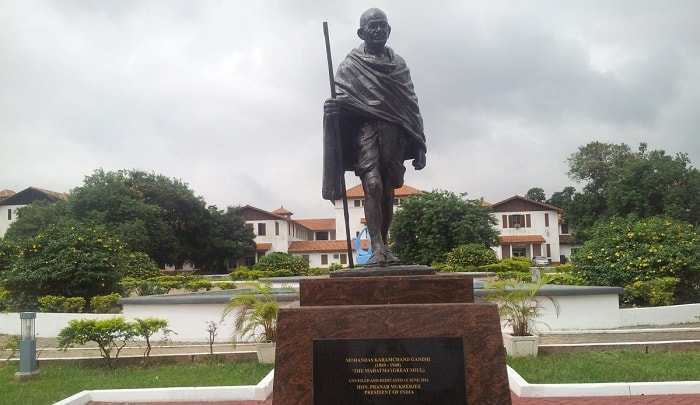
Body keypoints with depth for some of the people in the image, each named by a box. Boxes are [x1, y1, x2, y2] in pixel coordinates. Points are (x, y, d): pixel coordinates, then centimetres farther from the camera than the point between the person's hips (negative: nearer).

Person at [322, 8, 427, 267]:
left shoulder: (398, 64, 18)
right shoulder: (350, 65, 10)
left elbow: (411, 106, 16)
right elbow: (340, 97, 4)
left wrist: (419, 145, 9)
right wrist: (333, 105, -23)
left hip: (394, 132, 3)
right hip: (366, 129, -3)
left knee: (387, 190, 2)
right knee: (373, 185, -20)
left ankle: (383, 248, 11)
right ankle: (378, 248, -26)